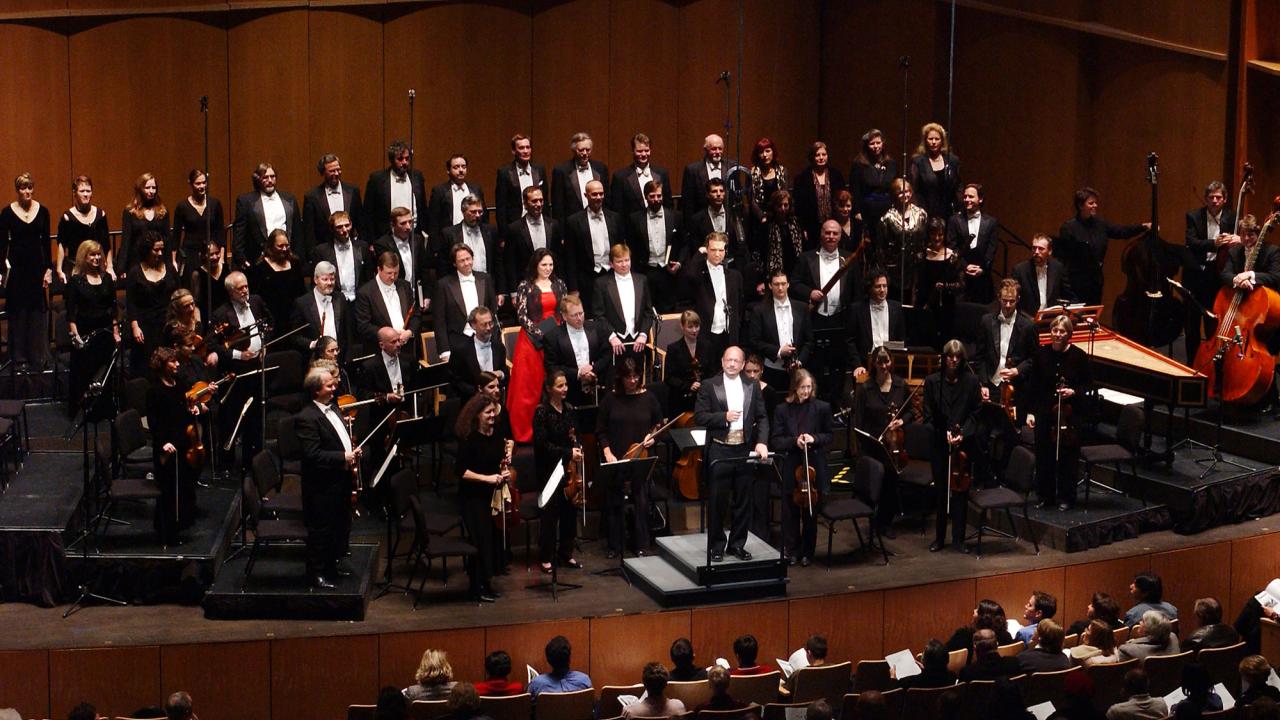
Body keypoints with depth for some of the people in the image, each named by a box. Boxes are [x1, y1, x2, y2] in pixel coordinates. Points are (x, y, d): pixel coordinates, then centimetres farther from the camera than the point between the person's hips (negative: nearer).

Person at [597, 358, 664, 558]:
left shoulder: (648, 397, 1)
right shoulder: (610, 399, -1)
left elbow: (659, 423, 14)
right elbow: (601, 431, 2)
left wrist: (652, 436, -5)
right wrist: (607, 452, -9)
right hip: (616, 460, 0)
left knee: (641, 502, 3)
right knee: (614, 503, 6)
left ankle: (642, 546, 15)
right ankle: (615, 545, 18)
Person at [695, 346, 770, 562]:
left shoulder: (753, 386, 8)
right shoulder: (709, 386, 0)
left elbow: (762, 418, 5)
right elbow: (699, 416, -6)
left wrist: (762, 442, -9)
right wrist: (724, 416, -18)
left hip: (745, 449, 3)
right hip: (719, 451, -3)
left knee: (743, 501, 8)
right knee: (717, 501, 2)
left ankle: (737, 544, 20)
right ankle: (716, 545, 12)